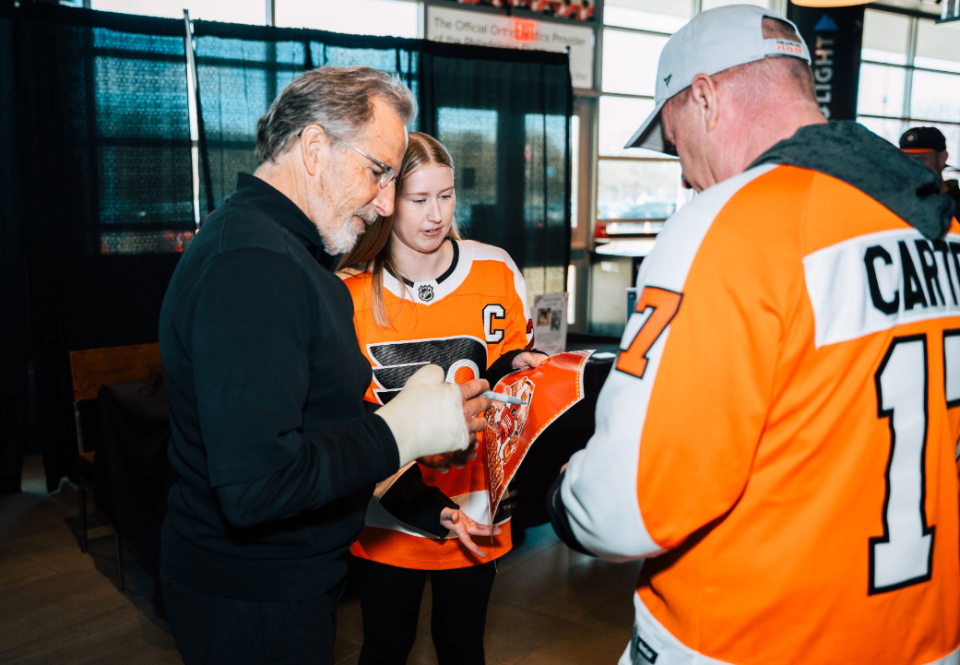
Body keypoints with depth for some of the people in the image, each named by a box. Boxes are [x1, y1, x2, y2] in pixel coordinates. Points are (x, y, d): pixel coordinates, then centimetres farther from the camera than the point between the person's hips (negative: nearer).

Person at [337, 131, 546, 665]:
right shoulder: (349, 296, -9)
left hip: (477, 515, 1)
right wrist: (432, 512, -16)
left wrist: (515, 366, -17)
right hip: (391, 518, -1)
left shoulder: (495, 271, -5)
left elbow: (514, 364, 8)